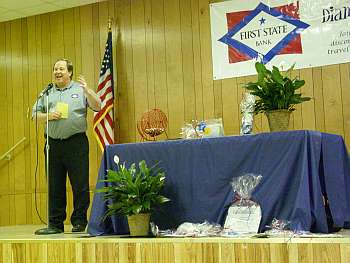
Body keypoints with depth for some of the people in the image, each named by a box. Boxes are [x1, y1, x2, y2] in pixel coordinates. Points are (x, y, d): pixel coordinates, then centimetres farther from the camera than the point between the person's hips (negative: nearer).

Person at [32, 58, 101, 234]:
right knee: (54, 186, 6)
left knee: (80, 185, -3)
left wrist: (87, 90, -16)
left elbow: (97, 107, -2)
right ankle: (55, 224, 13)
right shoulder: (47, 93, 16)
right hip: (53, 144, 3)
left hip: (76, 142, -3)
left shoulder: (80, 89, 8)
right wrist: (48, 116, -5)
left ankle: (79, 222, 7)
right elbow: (35, 115, 15)